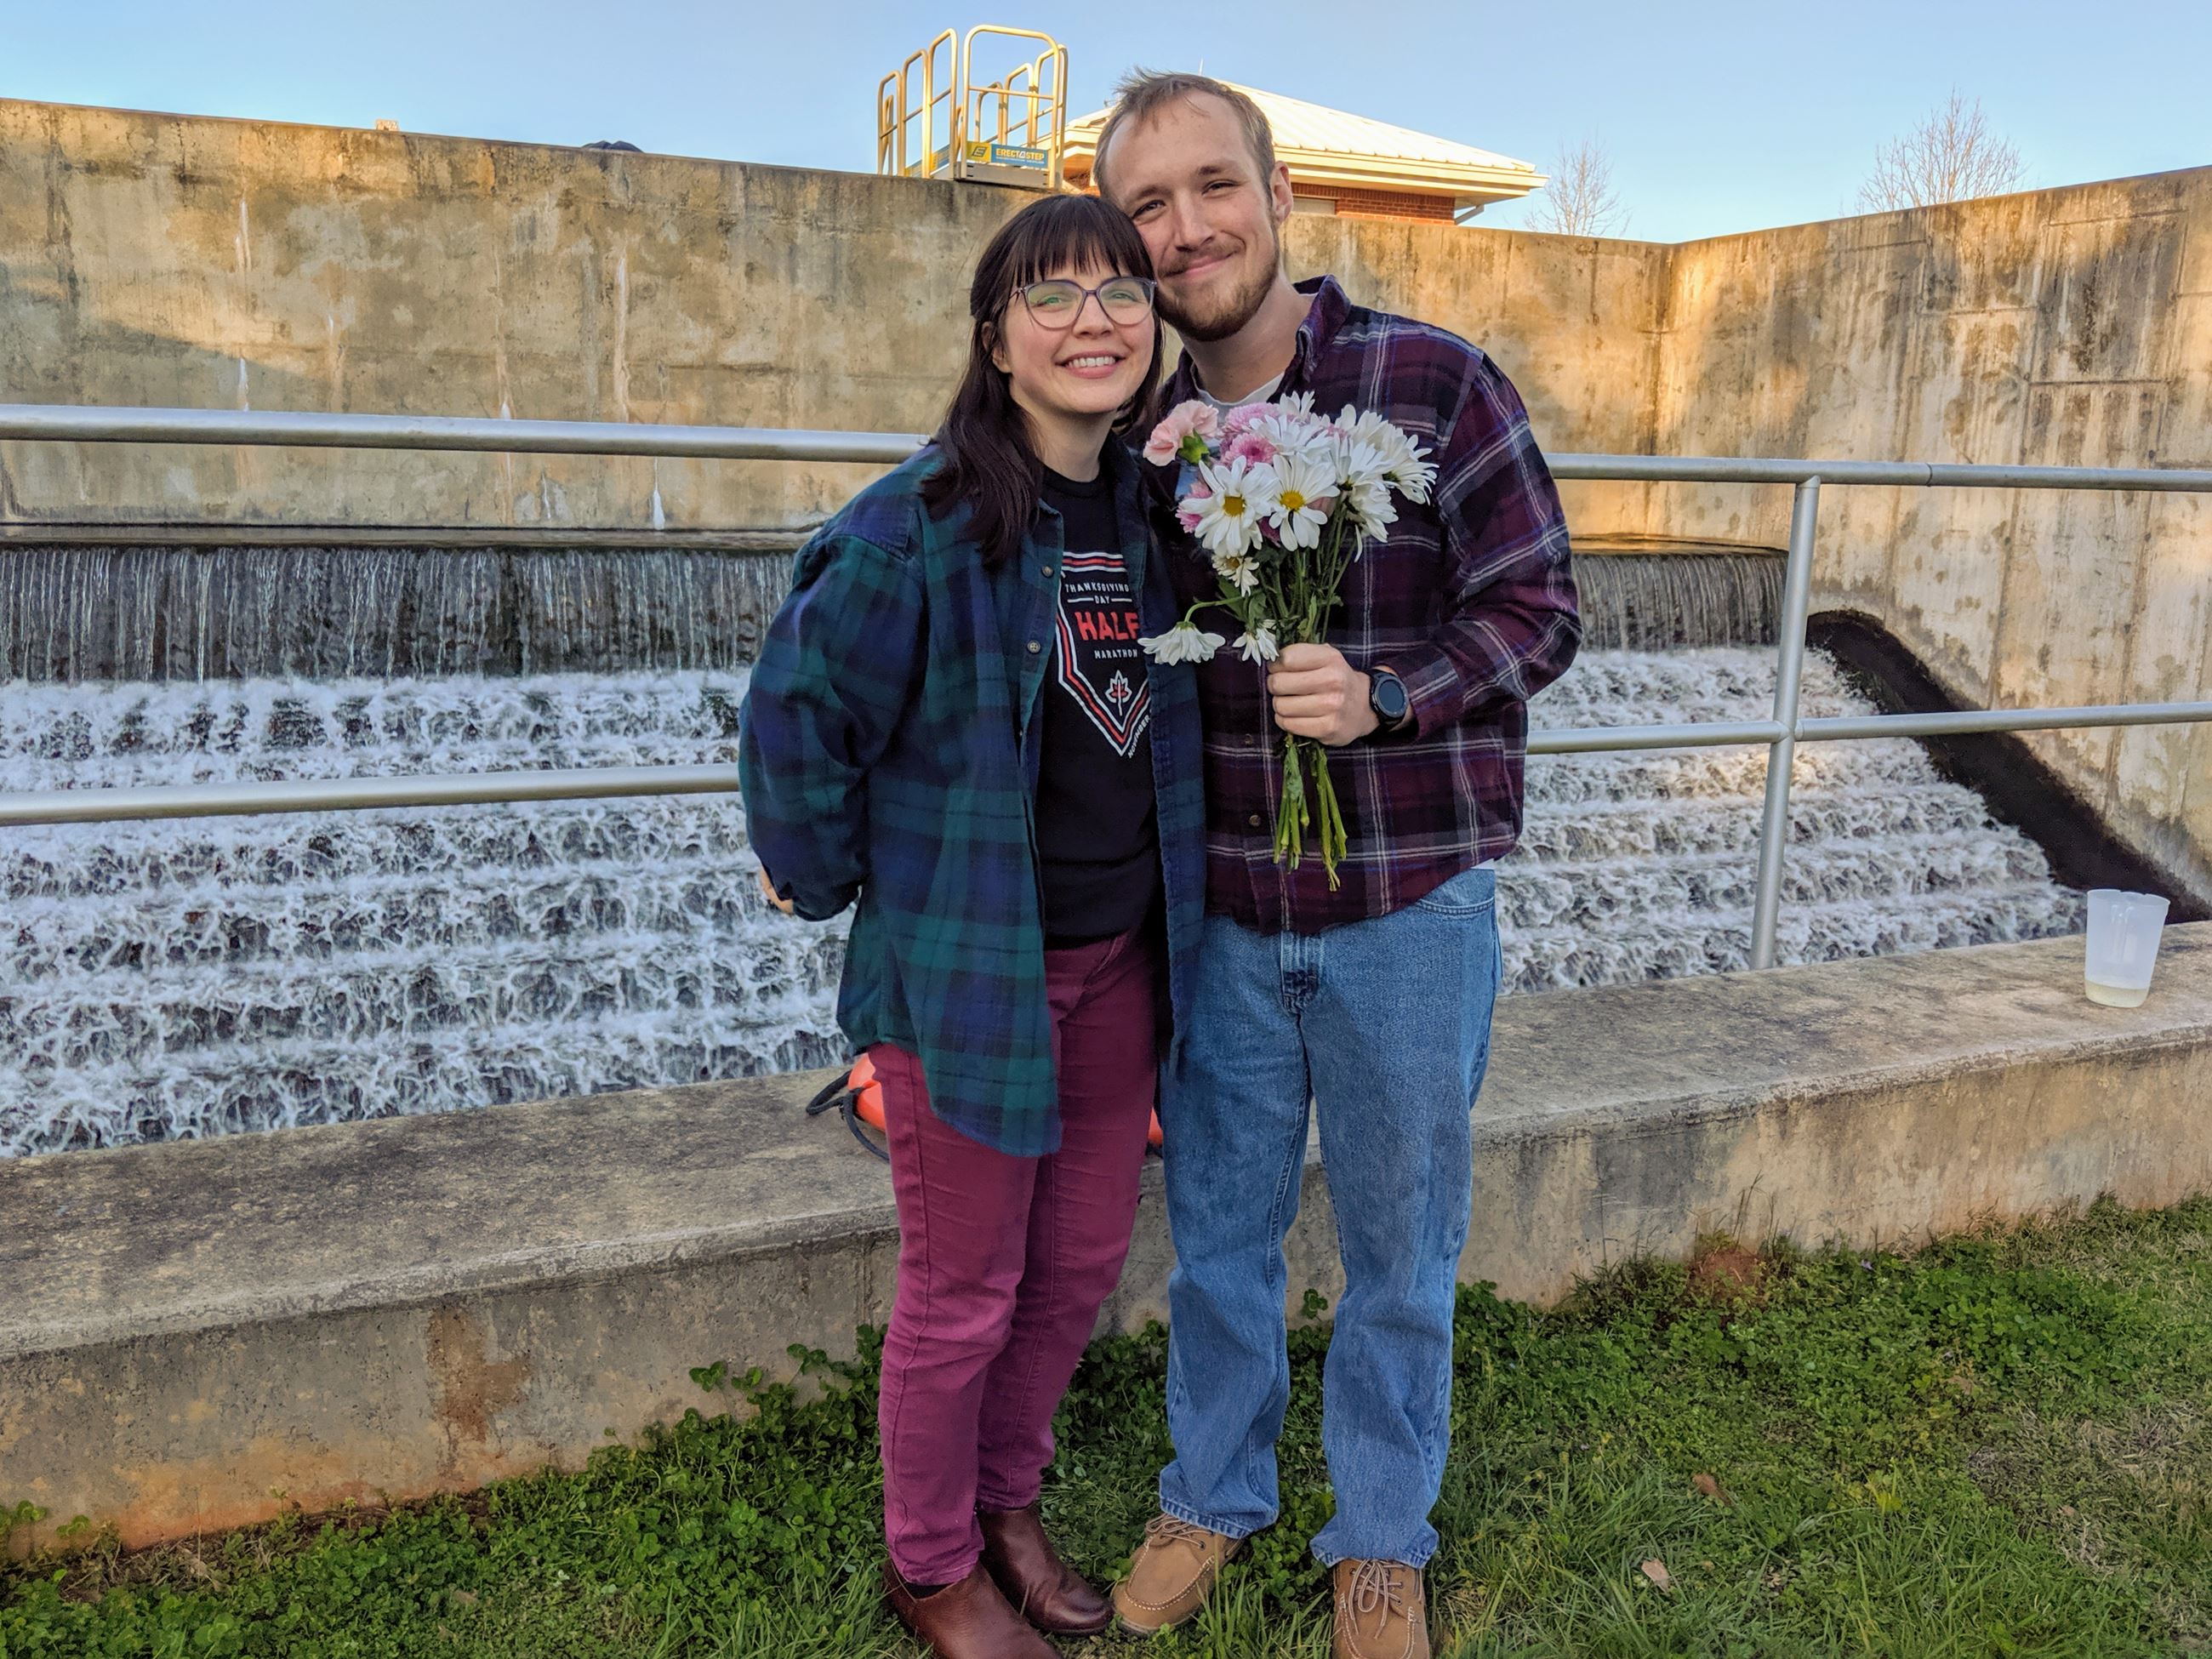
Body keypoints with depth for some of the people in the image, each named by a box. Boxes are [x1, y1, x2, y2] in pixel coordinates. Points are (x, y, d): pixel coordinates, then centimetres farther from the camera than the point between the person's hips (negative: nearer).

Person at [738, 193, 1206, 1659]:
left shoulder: (1154, 510, 2)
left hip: (1120, 958, 6)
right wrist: (831, 881, -6)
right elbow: (799, 711, -14)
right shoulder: (922, 523, -18)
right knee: (965, 1294, 9)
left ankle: (1007, 1503, 44)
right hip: (965, 964, -6)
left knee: (1084, 1264, 18)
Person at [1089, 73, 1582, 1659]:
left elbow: (1538, 610, -11)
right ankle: (1215, 1493, 42)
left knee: (1400, 1243, 14)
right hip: (1219, 907, 3)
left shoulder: (1437, 383, -11)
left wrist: (1383, 696, -25)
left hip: (1406, 902, -3)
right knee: (1217, 1222, 17)